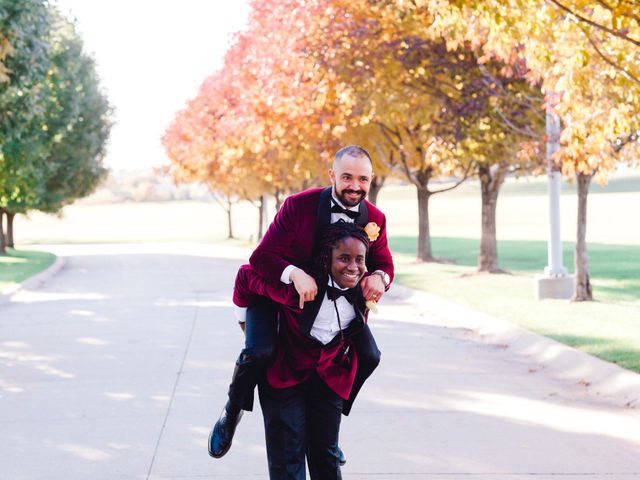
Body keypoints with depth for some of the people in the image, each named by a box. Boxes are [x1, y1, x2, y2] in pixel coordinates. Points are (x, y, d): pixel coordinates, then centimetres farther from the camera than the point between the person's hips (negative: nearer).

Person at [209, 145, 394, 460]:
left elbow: (383, 263, 0)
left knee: (368, 356, -5)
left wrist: (379, 277, -26)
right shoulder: (299, 206, -24)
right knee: (259, 351, -29)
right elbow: (261, 257, -25)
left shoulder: (374, 218, -10)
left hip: (334, 298, 5)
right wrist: (294, 274, -45)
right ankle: (232, 411, 3)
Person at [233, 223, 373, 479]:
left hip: (329, 379, 5)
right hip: (285, 375, -4)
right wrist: (243, 312, -2)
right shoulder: (300, 288, -31)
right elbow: (247, 274, -18)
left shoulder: (364, 292, -14)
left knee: (326, 457, 13)